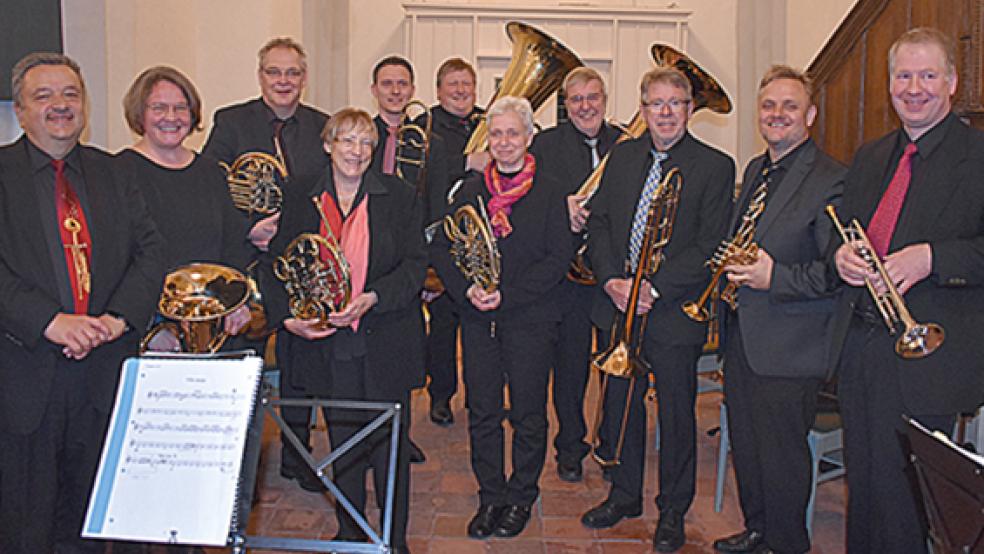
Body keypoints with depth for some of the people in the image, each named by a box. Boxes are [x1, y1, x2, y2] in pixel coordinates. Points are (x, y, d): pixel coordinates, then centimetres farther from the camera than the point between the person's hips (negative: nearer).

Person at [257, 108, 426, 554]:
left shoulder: (398, 197, 0)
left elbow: (415, 264, -5)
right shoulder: (299, 200, 4)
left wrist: (373, 298, -20)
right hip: (328, 345, 2)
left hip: (386, 343, -2)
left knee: (389, 444, 6)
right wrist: (287, 316, -11)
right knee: (342, 443, 14)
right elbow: (274, 266, 5)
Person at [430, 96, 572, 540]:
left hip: (530, 319, -3)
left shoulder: (548, 193, -1)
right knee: (482, 412, 9)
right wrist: (466, 289, -12)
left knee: (528, 415, 7)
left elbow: (558, 258, -8)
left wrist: (507, 295, -16)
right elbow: (441, 248, 5)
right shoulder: (470, 191, 8)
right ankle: (490, 497, 25)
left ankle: (521, 498, 25)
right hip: (477, 319, 3)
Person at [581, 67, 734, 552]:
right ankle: (624, 494, 34)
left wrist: (655, 287, -18)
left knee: (676, 412, 8)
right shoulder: (621, 156, 9)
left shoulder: (715, 166, -5)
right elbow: (598, 220, 6)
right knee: (620, 403, 15)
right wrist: (611, 280, -9)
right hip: (617, 307, 4)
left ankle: (673, 511, 26)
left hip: (674, 310, -4)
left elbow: (709, 245, -10)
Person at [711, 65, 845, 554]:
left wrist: (776, 278, -25)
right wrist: (732, 273, 8)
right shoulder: (755, 170, 12)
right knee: (745, 445, 20)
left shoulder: (831, 180, -14)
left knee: (781, 454, 5)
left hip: (787, 347, -8)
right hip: (740, 335, 8)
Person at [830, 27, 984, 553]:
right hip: (857, 347, 6)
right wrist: (840, 254, -3)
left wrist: (931, 257, -24)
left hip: (924, 357, -6)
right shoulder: (869, 157, 15)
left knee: (900, 491, 1)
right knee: (862, 483, 17)